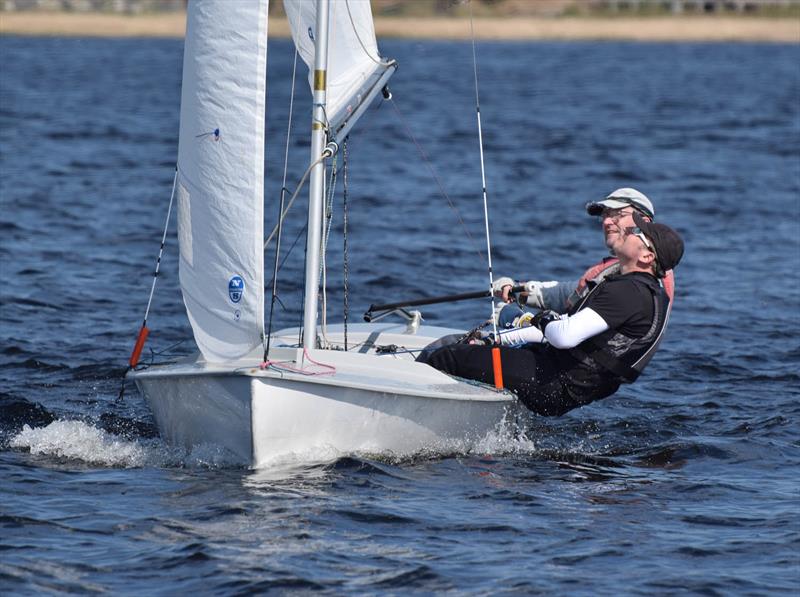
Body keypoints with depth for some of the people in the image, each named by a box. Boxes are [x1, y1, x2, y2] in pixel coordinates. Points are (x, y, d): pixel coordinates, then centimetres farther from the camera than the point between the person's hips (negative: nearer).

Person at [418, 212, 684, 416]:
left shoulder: (629, 293, -21)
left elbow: (565, 336, -30)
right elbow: (567, 329, 20)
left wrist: (546, 319, -4)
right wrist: (500, 339, 17)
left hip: (555, 389, -10)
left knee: (452, 357, -6)